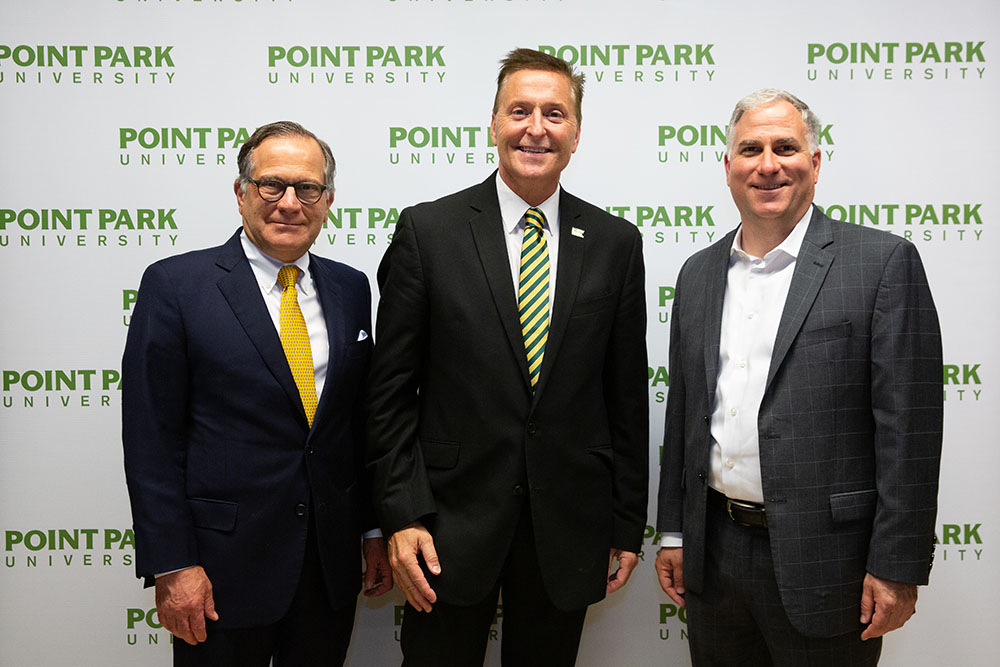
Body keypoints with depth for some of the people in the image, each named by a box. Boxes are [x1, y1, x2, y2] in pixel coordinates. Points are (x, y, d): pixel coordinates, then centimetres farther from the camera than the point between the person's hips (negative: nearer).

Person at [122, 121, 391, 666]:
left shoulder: (350, 288, 6)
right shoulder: (174, 285, -7)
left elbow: (363, 420, 10)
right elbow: (152, 438, -9)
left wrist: (375, 529, 9)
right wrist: (171, 566, -12)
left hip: (333, 558, 4)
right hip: (224, 561, -4)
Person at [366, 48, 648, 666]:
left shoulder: (616, 243, 3)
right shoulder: (428, 231, -3)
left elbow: (628, 397, 5)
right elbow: (392, 390, -3)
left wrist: (627, 524, 5)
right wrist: (402, 516, -9)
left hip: (568, 530, 2)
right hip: (451, 524, -2)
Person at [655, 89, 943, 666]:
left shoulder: (883, 262, -7)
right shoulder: (698, 273, 9)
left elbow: (908, 425, -11)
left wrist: (897, 566, -13)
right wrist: (674, 532, 12)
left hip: (822, 559, -4)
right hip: (713, 552, 5)